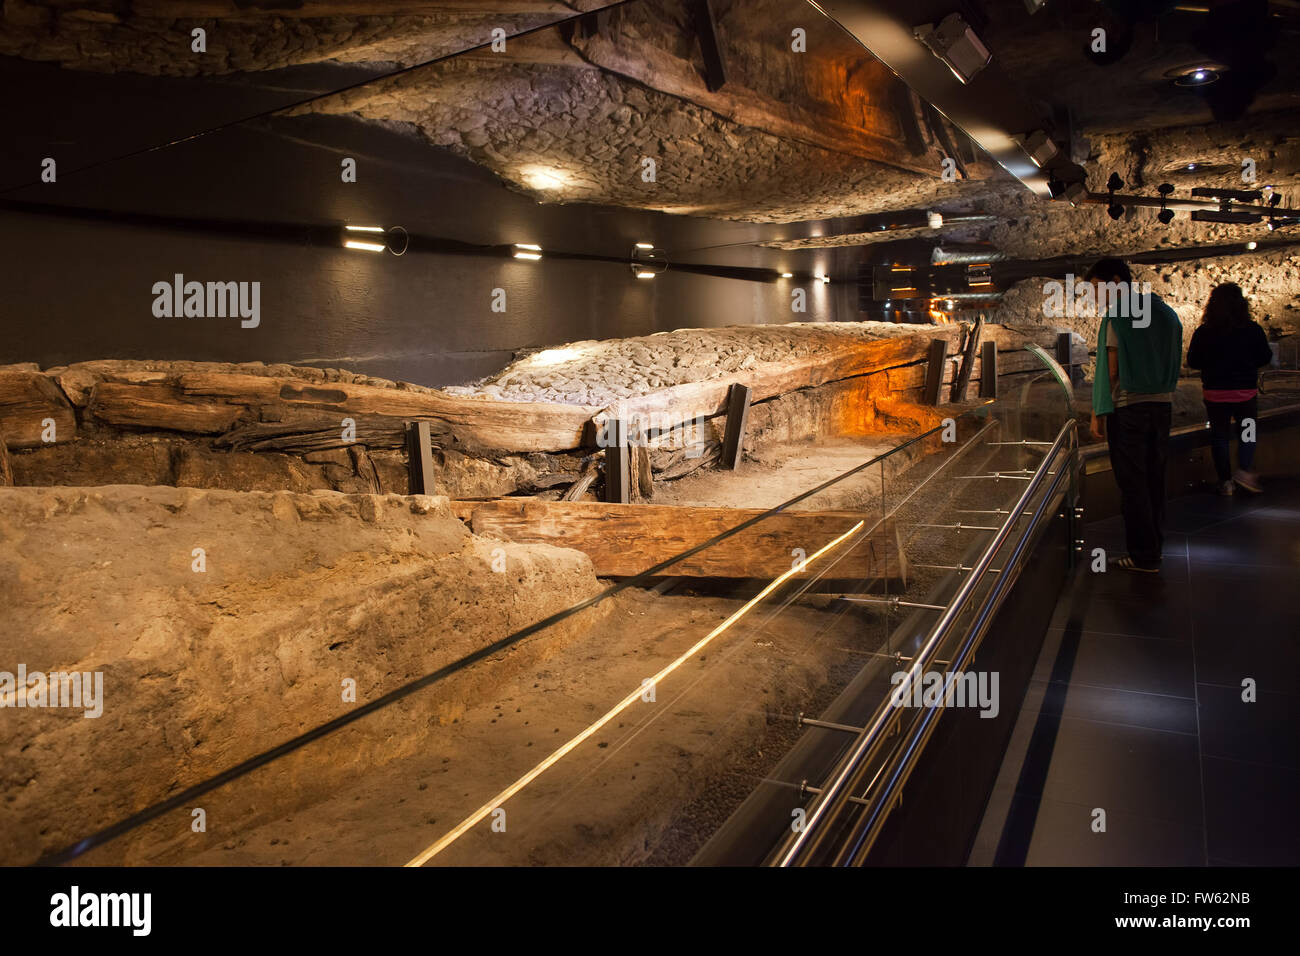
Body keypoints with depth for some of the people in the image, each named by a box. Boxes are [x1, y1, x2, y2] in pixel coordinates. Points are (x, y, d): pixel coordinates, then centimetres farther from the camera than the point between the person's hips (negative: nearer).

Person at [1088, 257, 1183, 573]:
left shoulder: (1118, 313, -8)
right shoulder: (1166, 313, 14)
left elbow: (1110, 369, -12)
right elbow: (1176, 365, 17)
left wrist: (1099, 412, -10)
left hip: (1128, 407, -7)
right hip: (1162, 405, 7)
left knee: (1132, 483, -2)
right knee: (1154, 480, 14)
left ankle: (1143, 555, 1)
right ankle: (1154, 547, 21)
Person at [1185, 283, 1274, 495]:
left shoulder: (1203, 332, -7)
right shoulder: (1252, 330, -8)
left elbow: (1192, 361, -1)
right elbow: (1265, 358, 1)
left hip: (1214, 393, 1)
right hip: (1245, 391, 0)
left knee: (1220, 435, 8)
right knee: (1247, 430, 15)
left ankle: (1225, 480, 10)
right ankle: (1243, 469, -2)